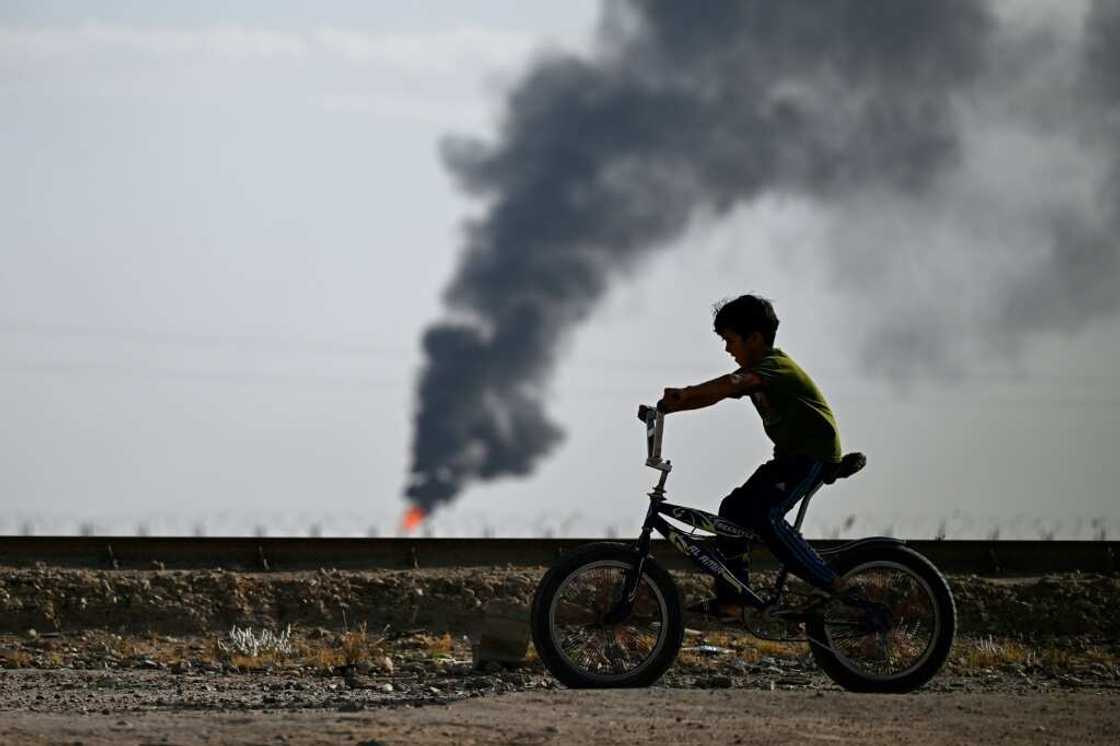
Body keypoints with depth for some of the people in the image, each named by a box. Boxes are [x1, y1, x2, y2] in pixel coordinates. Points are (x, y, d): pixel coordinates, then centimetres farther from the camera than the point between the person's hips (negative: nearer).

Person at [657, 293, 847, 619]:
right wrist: (668, 407, -9)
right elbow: (718, 394, 6)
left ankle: (830, 585, -19)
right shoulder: (754, 373, 12)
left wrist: (685, 394, -49)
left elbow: (732, 384, -36)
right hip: (790, 455, 10)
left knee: (764, 516, -23)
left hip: (815, 454, -10)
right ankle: (730, 601, 5)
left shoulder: (776, 365, -19)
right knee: (734, 508, 3)